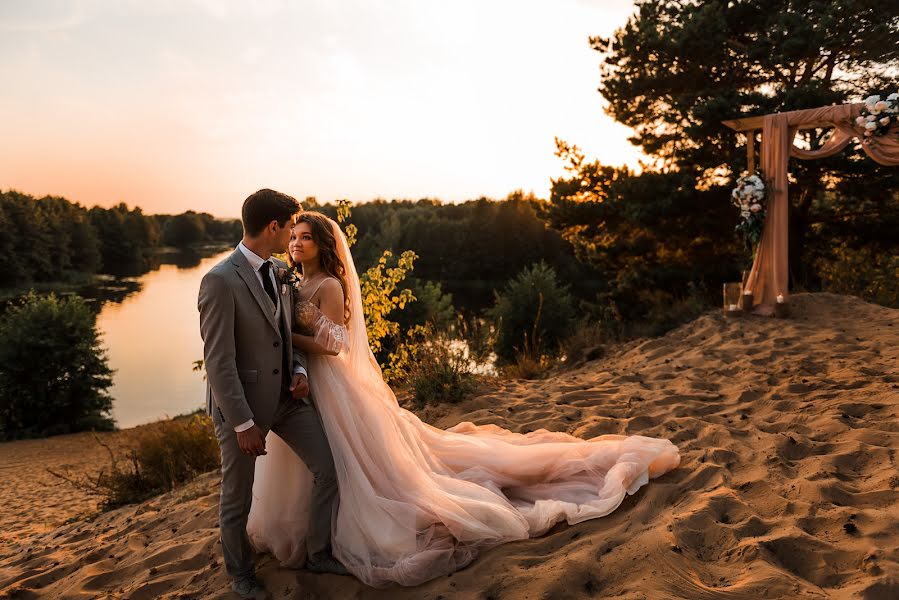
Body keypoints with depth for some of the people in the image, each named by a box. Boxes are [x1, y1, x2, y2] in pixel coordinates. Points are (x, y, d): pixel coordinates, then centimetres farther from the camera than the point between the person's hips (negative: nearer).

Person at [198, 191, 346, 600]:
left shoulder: (279, 270, 3)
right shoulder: (220, 281, -22)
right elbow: (218, 361, -22)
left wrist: (299, 371, -4)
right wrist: (243, 424, -20)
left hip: (285, 395, 7)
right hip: (242, 404, -6)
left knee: (327, 468, 7)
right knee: (237, 500, 12)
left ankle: (319, 553, 28)